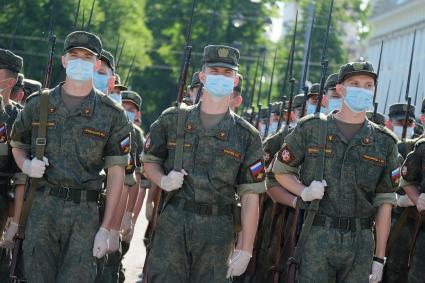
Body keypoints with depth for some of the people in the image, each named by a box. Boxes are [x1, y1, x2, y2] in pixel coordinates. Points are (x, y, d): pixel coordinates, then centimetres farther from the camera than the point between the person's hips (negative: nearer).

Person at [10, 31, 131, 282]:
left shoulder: (112, 115, 4)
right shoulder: (38, 104, 9)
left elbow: (116, 174, 2)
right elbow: (18, 145, 22)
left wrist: (105, 229, -4)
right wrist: (26, 165, -3)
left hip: (85, 213, -1)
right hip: (41, 207, 1)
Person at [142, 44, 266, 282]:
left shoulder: (247, 136, 3)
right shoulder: (172, 120, 6)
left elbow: (250, 197, 1)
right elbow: (150, 160, 18)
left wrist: (245, 250, -4)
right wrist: (163, 180, -5)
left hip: (217, 230, 0)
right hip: (173, 225, 0)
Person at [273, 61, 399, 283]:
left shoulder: (384, 143, 7)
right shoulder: (311, 129, 3)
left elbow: (384, 202, 6)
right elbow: (281, 171, 11)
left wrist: (379, 257, 2)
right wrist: (304, 192, -9)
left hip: (361, 242, 2)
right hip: (316, 238, -2)